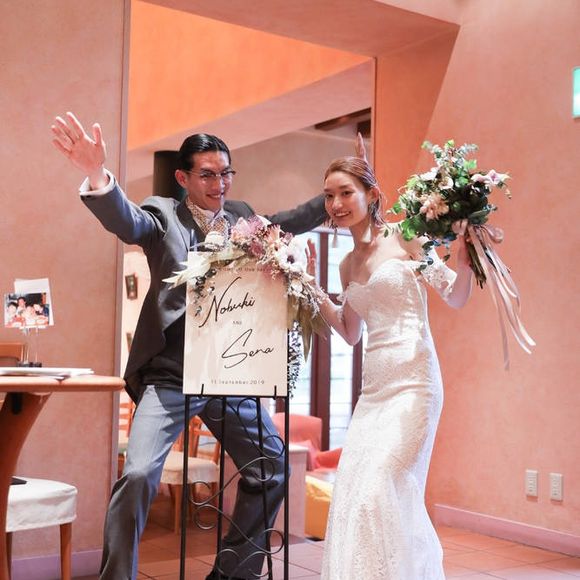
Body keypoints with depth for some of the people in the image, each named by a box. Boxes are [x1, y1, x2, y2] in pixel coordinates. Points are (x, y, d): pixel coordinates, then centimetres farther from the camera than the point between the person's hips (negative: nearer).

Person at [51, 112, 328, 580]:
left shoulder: (241, 216, 11)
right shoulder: (164, 214, -3)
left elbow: (294, 221, 21)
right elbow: (125, 220, -22)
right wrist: (97, 174, -43)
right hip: (171, 377, -5)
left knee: (273, 469, 10)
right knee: (138, 475, -17)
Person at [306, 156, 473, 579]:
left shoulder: (404, 238, -3)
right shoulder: (348, 265, 15)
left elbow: (457, 297, -3)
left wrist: (464, 255, -21)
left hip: (413, 382, -7)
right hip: (374, 387, 7)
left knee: (380, 489, -12)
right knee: (351, 490, 4)